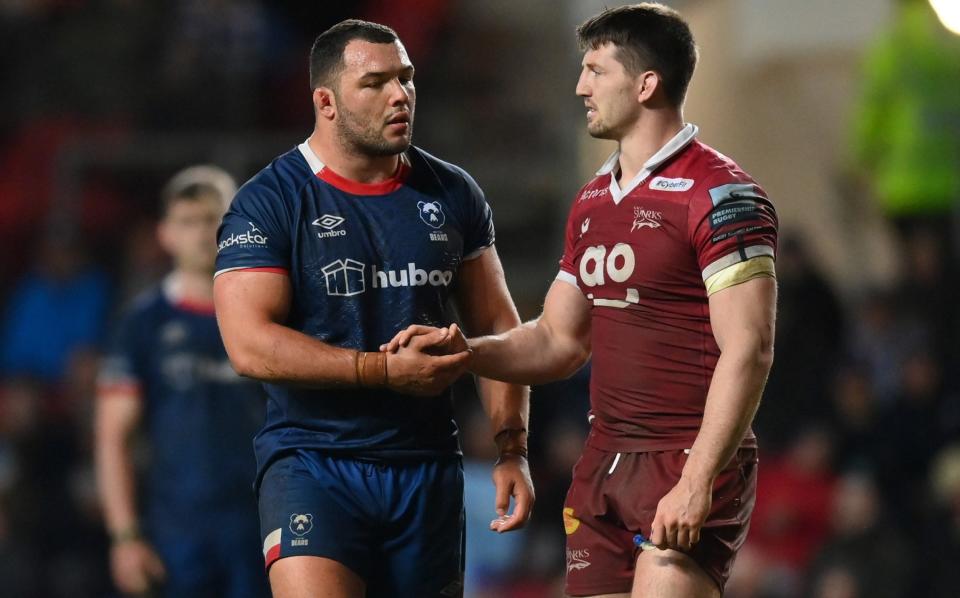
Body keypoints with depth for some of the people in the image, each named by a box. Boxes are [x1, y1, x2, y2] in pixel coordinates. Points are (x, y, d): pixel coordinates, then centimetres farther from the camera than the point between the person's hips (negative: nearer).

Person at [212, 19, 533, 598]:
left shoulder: (452, 195, 9)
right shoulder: (268, 203, -5)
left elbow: (497, 326, 16)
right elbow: (250, 345, -15)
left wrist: (512, 448, 5)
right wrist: (385, 370, -20)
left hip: (428, 469, 5)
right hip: (312, 459, -5)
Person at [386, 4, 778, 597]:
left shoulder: (721, 195, -10)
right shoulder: (593, 202, 16)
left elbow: (747, 351, -16)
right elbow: (559, 340, 22)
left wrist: (696, 483, -22)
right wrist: (470, 351, 3)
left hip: (692, 465, -8)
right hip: (605, 460, 8)